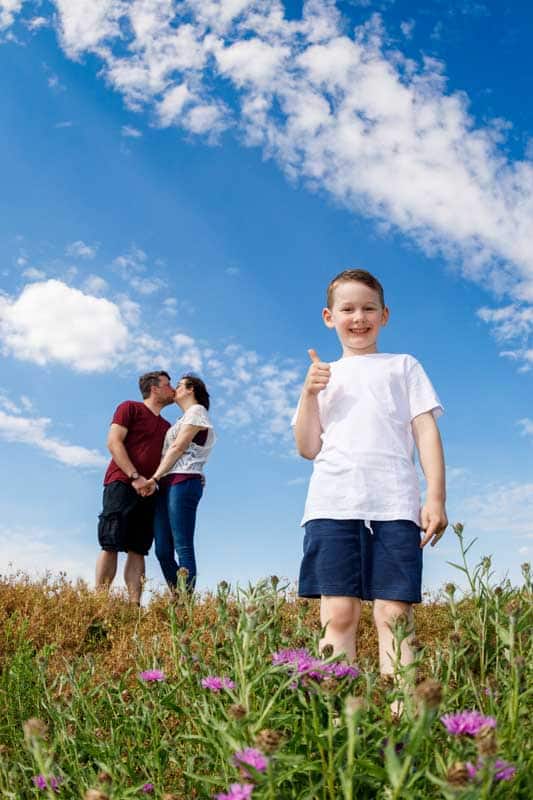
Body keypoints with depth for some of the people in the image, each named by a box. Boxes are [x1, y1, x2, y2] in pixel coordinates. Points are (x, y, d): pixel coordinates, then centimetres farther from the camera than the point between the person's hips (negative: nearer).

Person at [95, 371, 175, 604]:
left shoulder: (166, 427, 25)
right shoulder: (130, 408, 6)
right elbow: (114, 442, -5)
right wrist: (135, 477, -15)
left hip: (149, 491, 6)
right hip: (122, 483, -6)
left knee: (138, 549, -2)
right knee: (111, 545, -11)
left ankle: (134, 605, -7)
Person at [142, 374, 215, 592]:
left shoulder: (196, 410, 5)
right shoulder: (184, 419, 31)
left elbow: (178, 447, -6)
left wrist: (155, 478, -9)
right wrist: (156, 481, 7)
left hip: (183, 482, -8)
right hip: (167, 485, 9)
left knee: (183, 547, -14)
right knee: (163, 551, -1)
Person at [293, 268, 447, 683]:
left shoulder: (404, 367, 20)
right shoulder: (323, 376, 23)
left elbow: (426, 432, 11)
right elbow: (308, 448, 14)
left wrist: (436, 497, -1)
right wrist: (309, 394, 0)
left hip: (395, 505, -1)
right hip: (332, 505, 1)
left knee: (395, 615, -8)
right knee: (338, 615, -6)